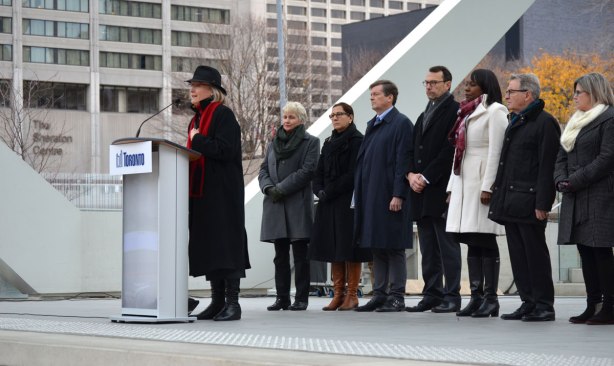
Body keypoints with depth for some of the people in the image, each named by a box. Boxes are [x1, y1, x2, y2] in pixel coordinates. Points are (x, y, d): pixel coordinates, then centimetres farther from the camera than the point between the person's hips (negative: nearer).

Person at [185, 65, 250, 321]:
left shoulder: (223, 115, -8)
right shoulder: (197, 118, 18)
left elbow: (225, 149, -19)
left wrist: (197, 140, -11)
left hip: (222, 192, -9)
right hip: (200, 192, 9)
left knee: (224, 243, -8)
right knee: (207, 246, 7)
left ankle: (232, 303, -6)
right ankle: (217, 301, 12)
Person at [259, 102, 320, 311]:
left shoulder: (310, 142, 2)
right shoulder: (274, 144, 19)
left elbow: (308, 170, -9)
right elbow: (263, 169, 14)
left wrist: (281, 188, -13)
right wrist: (268, 188, -7)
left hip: (298, 204, -5)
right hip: (275, 206, 5)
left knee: (300, 254, -3)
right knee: (280, 254, 6)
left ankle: (301, 298, 0)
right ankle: (282, 298, 9)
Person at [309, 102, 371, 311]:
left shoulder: (357, 141, -6)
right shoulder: (329, 143, 18)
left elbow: (353, 174, -14)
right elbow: (319, 172, 16)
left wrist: (329, 192, -14)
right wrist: (320, 191, -3)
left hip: (349, 201, -7)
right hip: (329, 203, 7)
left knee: (349, 249, -6)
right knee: (333, 249, 5)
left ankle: (352, 294, -2)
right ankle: (338, 294, 8)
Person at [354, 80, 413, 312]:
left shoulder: (401, 123, -8)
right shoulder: (372, 125, 17)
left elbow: (403, 161, -13)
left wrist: (398, 195, -18)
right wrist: (360, 194, 14)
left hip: (390, 197, -8)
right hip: (370, 196, 8)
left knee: (393, 247, -3)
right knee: (376, 248, 10)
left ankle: (397, 297, 1)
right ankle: (380, 294, 15)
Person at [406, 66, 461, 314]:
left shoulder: (455, 111, -6)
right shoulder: (424, 116, 22)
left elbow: (450, 150, -14)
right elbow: (413, 150, 19)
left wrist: (426, 178, -14)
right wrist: (411, 174, 0)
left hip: (442, 189, -8)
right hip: (421, 191, 8)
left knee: (447, 245, -5)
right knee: (428, 248, 9)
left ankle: (452, 296, -3)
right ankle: (432, 295, 13)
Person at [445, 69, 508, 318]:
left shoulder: (494, 111, -4)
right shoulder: (466, 114, 21)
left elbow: (496, 152, -12)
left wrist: (488, 187, -18)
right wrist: (452, 186, 16)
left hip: (482, 182, -8)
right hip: (463, 182, 8)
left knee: (485, 241, -8)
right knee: (472, 242, 6)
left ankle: (490, 299, -7)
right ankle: (476, 297, 7)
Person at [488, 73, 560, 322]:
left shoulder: (544, 123, -8)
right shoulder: (514, 122, 19)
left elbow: (547, 166, -14)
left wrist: (542, 203, -18)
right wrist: (499, 194, 17)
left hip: (529, 202, -9)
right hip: (510, 203, 9)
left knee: (535, 254, -4)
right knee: (518, 255, 9)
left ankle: (544, 306, 2)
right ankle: (528, 303, 14)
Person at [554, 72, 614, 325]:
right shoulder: (576, 121, 20)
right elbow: (562, 156, 19)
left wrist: (575, 181, -17)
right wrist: (561, 179, -1)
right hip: (576, 199, 9)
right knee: (585, 251, 8)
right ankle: (592, 306, 11)